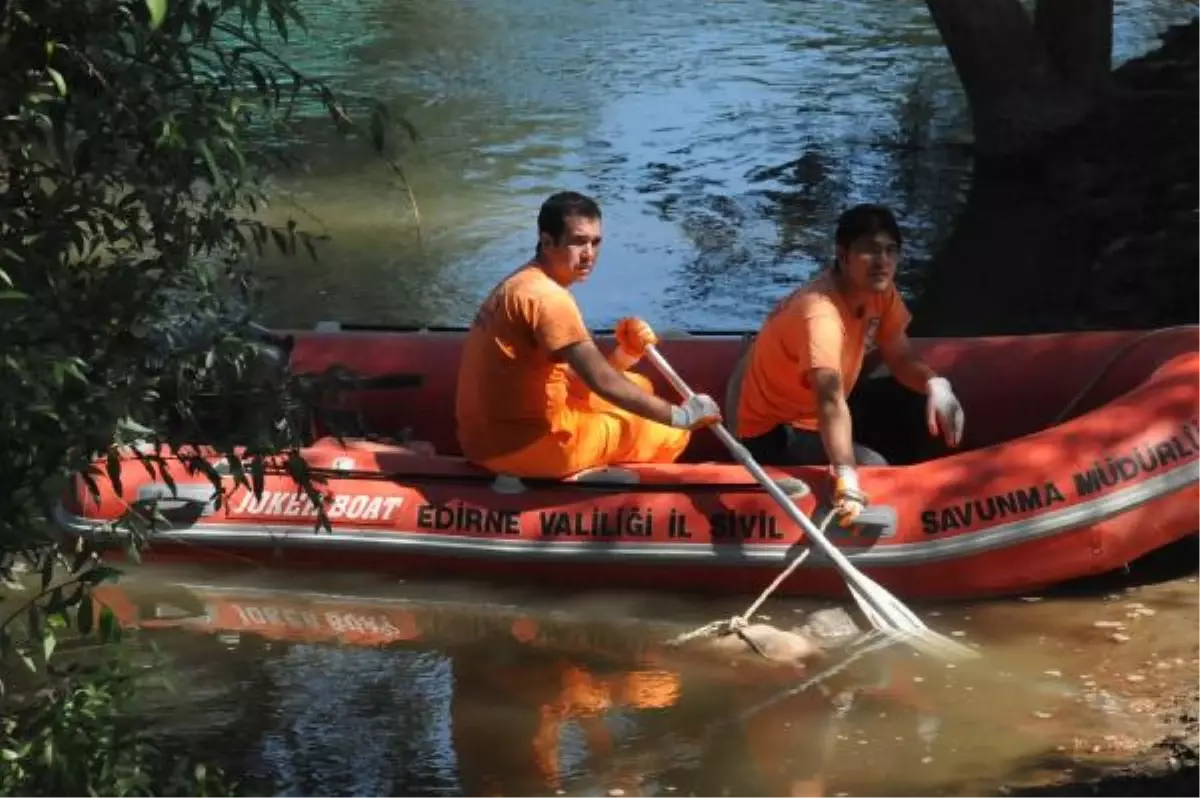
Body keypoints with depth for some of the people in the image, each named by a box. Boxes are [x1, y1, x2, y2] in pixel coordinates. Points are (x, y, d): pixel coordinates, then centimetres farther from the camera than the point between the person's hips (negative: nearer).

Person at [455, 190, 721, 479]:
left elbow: (583, 376, 11)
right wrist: (679, 416, -17)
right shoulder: (546, 296, -19)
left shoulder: (527, 283, 14)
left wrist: (625, 353, -7)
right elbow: (601, 382, -23)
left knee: (638, 387, 24)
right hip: (523, 443, -10)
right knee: (670, 432, -2)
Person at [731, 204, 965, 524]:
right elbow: (831, 401, -46)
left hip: (816, 416, 9)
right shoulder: (820, 313, -33)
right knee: (872, 469, -24)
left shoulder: (879, 289, -8)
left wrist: (935, 385, -22)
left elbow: (902, 358, 2)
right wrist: (847, 483, -58)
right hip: (774, 433, -9)